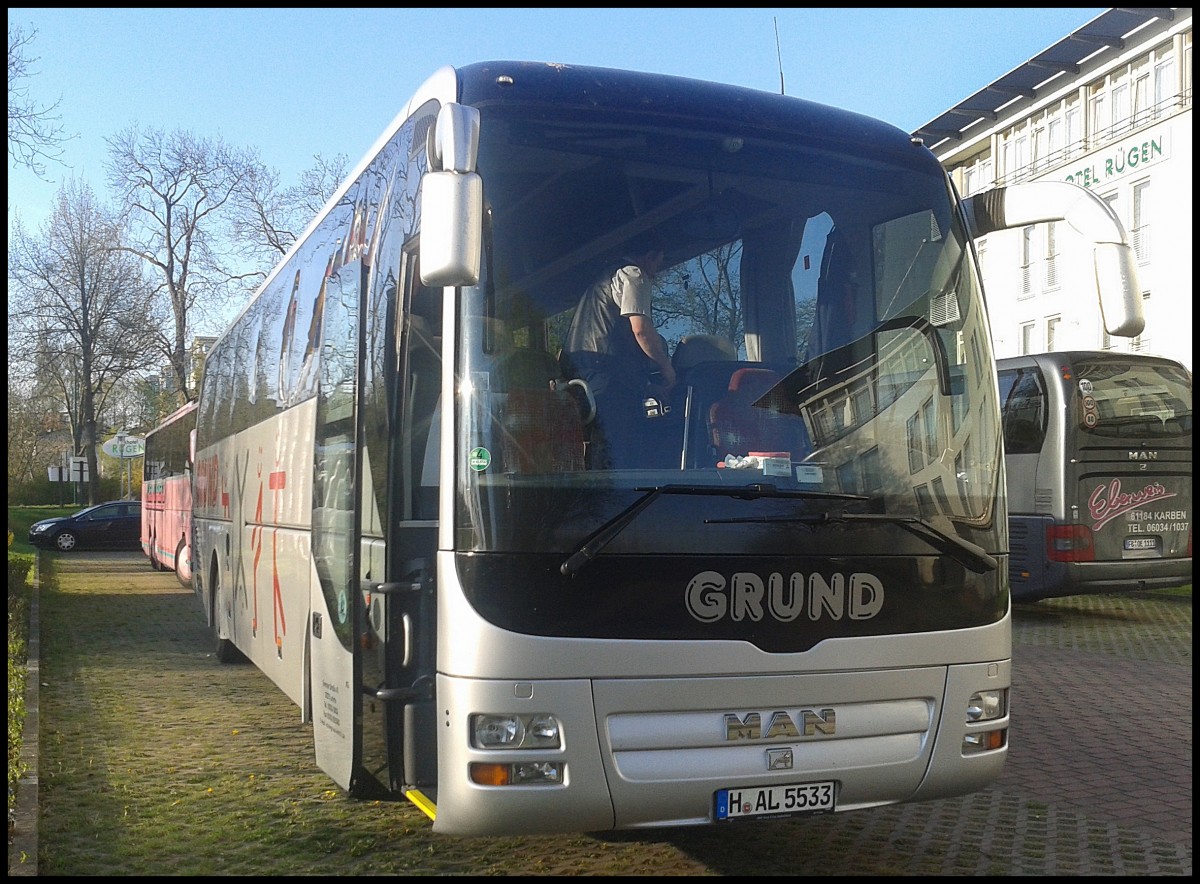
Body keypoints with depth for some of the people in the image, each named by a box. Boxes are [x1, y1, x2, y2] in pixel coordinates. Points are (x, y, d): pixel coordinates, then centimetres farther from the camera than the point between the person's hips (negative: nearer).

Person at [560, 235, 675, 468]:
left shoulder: (605, 276, 31)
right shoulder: (633, 275, 1)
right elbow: (641, 330, -13)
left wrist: (646, 385, 30)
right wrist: (667, 368, 1)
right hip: (604, 368, -9)